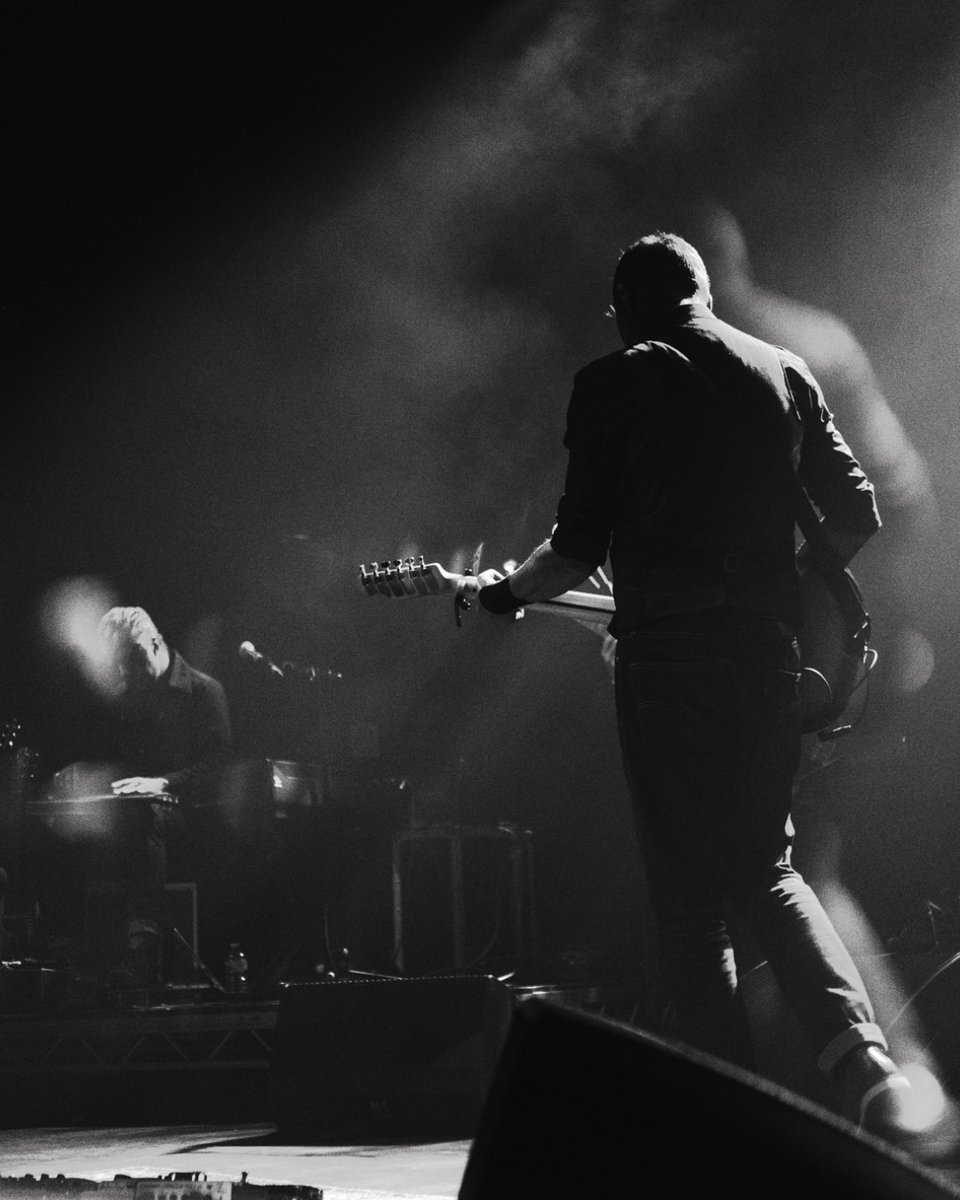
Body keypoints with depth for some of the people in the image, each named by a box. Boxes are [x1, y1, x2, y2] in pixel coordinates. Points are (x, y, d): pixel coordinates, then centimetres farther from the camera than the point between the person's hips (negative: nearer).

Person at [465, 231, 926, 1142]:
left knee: (688, 896, 4)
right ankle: (861, 1057, -7)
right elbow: (858, 514, 9)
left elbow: (579, 547, -3)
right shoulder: (783, 373, 12)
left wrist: (502, 591, 15)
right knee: (766, 870, 16)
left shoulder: (613, 382, 1)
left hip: (664, 648, -4)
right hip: (768, 648, 4)